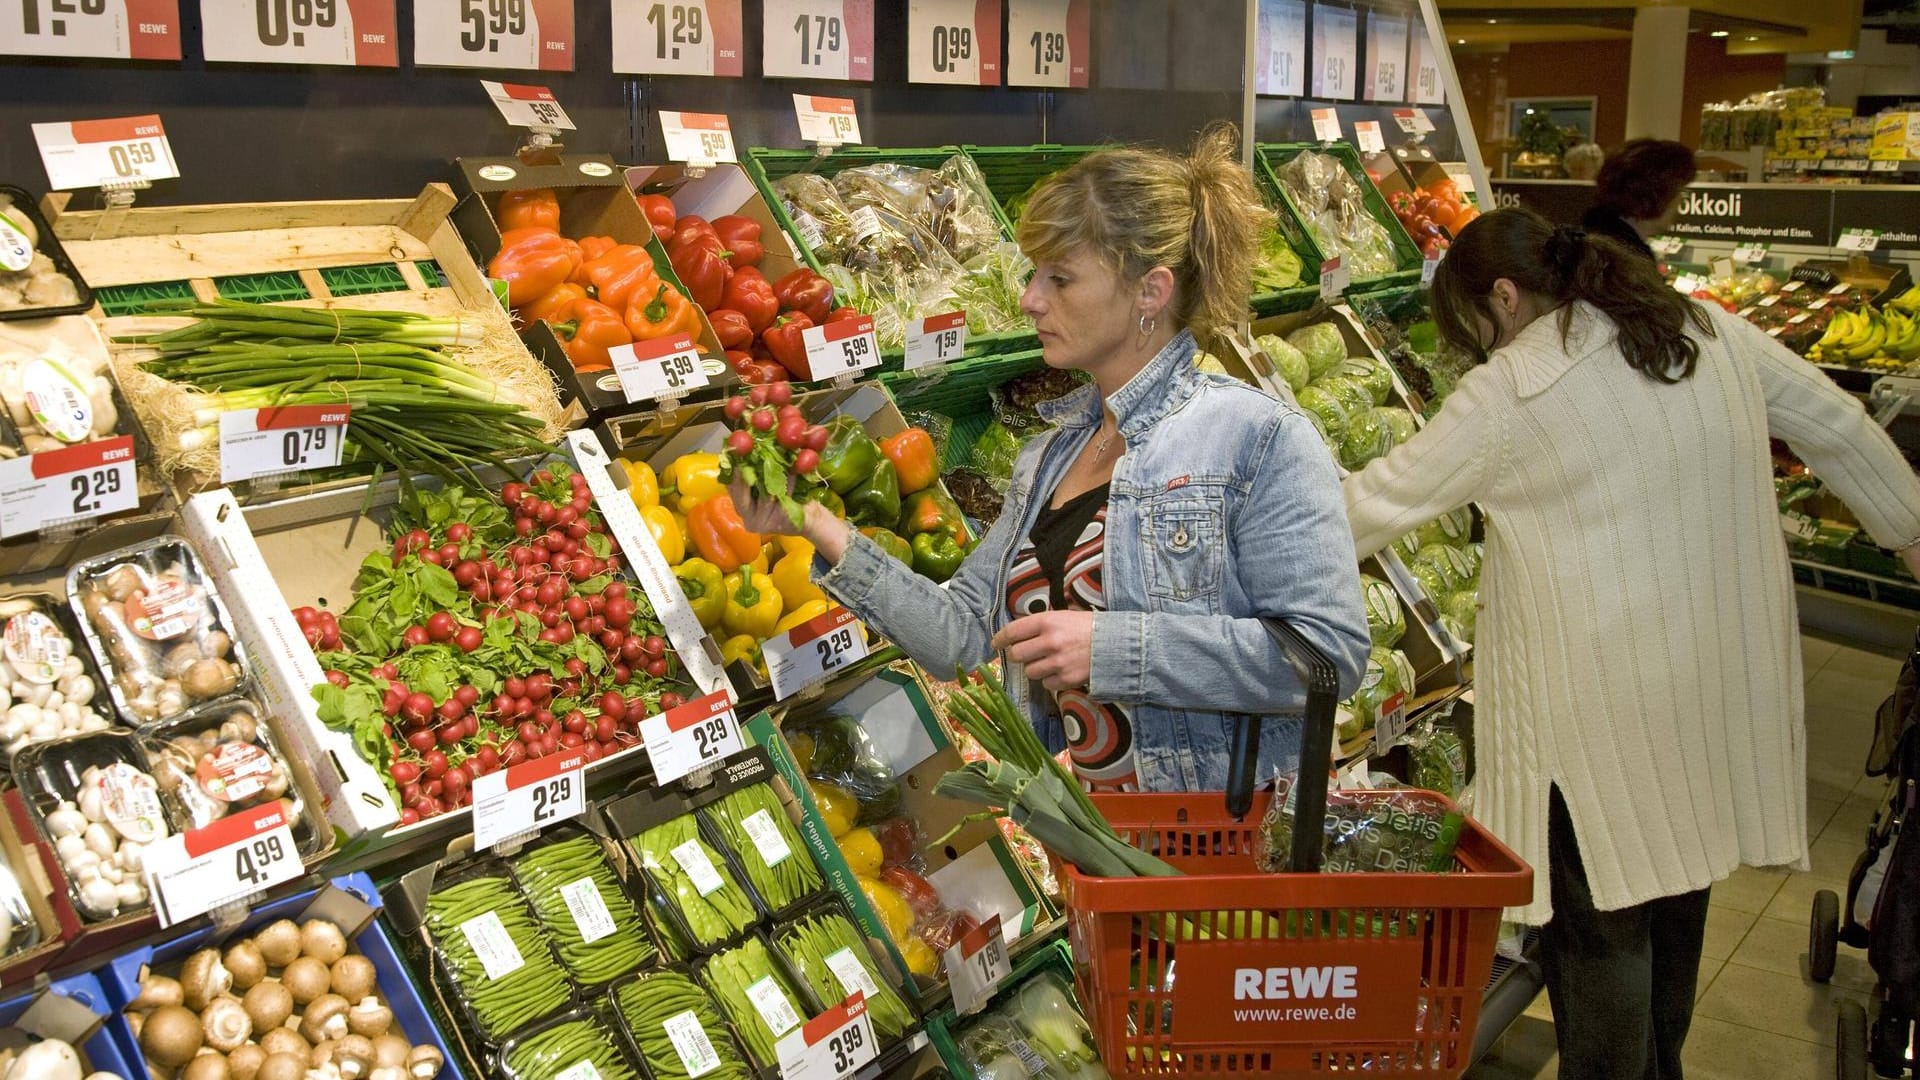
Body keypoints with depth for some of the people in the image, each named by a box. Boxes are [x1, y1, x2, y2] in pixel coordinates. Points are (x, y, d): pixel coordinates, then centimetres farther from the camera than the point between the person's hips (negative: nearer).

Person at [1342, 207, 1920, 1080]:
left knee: (1600, 919, 8)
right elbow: (1843, 432, 12)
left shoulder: (1510, 392, -16)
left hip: (1605, 704, -7)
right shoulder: (1714, 333, 2)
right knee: (1675, 891, 24)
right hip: (1724, 684, 8)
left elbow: (1387, 500, -9)